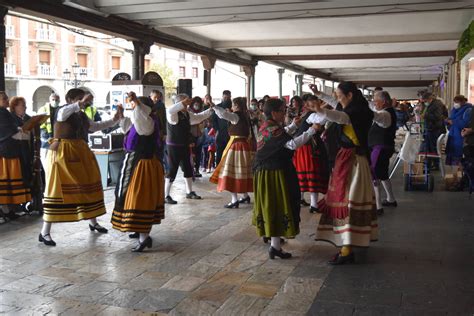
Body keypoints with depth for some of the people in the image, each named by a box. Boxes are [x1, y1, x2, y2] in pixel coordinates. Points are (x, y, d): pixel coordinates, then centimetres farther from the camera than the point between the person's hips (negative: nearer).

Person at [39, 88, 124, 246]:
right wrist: (81, 103, -36)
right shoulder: (63, 111, -7)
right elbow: (63, 114, -31)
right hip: (62, 154, -8)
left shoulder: (82, 116, 14)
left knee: (88, 186, 13)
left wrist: (115, 119, 16)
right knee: (58, 189, -9)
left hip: (81, 154, 8)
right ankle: (45, 232, -3)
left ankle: (93, 222, 30)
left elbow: (96, 126, 25)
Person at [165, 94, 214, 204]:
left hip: (185, 146, 9)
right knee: (172, 170, -4)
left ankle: (189, 192, 31)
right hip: (174, 146, -9)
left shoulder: (188, 114, 9)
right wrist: (183, 103, -38)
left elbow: (198, 117, 26)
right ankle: (166, 196, 5)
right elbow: (169, 110, -41)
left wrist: (210, 110, 22)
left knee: (188, 168, 16)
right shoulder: (174, 114, -16)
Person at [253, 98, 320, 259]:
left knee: (269, 204, 20)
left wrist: (293, 125, 25)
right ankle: (275, 246, -3)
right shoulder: (273, 129, -20)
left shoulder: (265, 126, 11)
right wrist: (311, 130, -29)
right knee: (278, 205, -5)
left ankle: (269, 234, 35)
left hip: (264, 172, 10)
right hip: (275, 173, -10)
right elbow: (292, 144, -31)